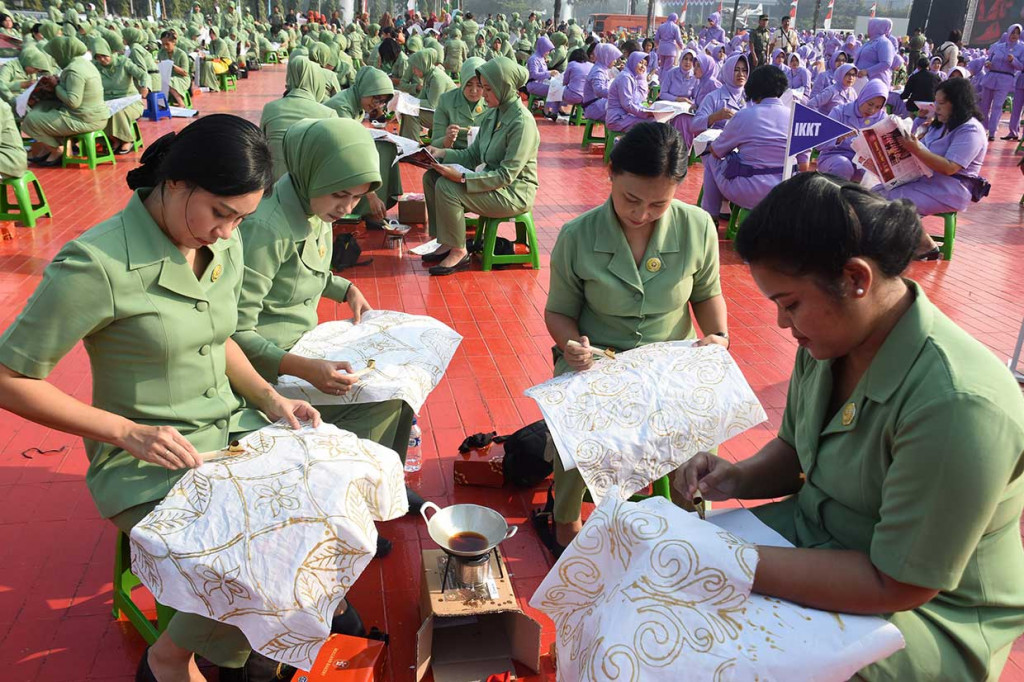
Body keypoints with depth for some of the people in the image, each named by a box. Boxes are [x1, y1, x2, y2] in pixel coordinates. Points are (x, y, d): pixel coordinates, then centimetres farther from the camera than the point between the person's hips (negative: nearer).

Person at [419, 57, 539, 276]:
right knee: (431, 177, -1)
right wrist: (442, 153, -7)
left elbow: (507, 175, -24)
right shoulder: (491, 115, 7)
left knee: (447, 187, -25)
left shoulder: (522, 122, -20)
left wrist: (462, 177, -29)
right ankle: (447, 243, 2)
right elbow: (472, 155, 11)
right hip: (491, 182, 9)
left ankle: (458, 251, -10)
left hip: (514, 192, -9)